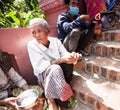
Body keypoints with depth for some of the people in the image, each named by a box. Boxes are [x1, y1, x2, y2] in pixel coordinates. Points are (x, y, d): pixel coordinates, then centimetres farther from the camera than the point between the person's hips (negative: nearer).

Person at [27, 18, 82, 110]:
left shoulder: (55, 41, -4)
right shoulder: (32, 45, -13)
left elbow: (65, 55, -12)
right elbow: (39, 66, -22)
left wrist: (73, 56, -38)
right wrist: (61, 60, -35)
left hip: (61, 72, 3)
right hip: (43, 75, -3)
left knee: (68, 63, -28)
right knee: (55, 68, -36)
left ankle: (65, 91, -11)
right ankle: (51, 100, -17)